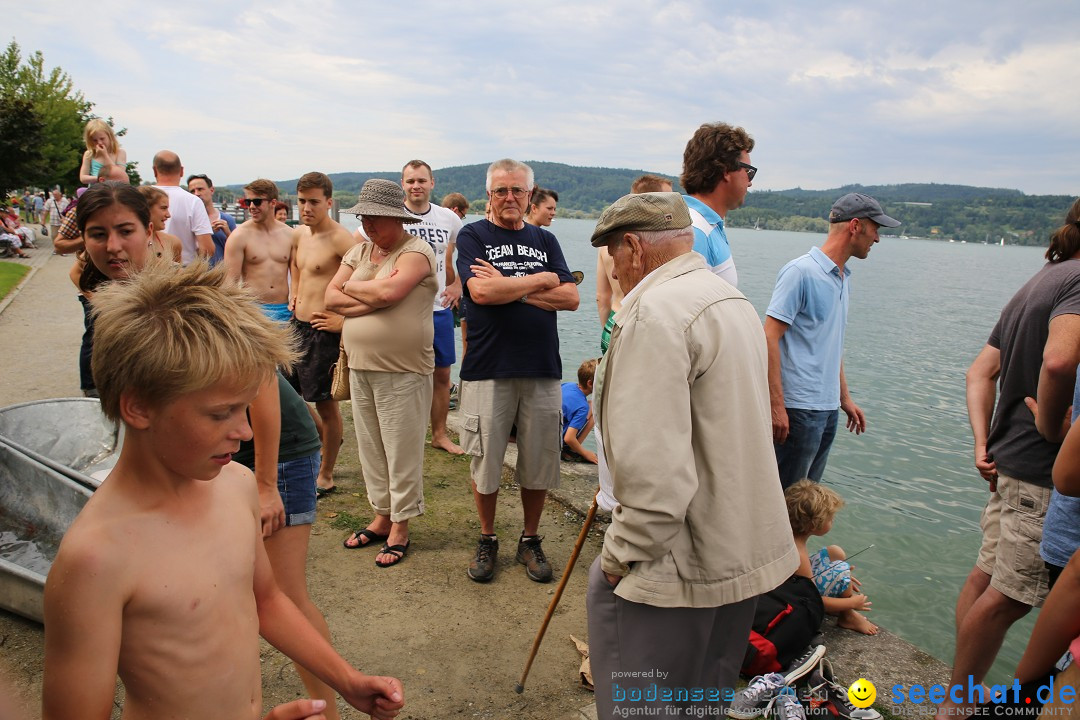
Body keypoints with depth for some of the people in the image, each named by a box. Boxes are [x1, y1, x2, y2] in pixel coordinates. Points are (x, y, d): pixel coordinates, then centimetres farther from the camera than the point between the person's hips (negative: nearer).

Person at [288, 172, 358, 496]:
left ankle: (326, 475, 18)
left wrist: (345, 320, -21)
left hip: (323, 330, -8)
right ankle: (324, 439, 43)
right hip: (297, 324, 9)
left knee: (325, 403, 3)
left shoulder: (340, 239, -17)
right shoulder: (299, 234, 10)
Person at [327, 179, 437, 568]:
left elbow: (390, 290, -24)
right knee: (370, 446, 14)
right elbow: (331, 297, 6)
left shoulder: (416, 251, -8)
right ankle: (381, 516, 29)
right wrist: (373, 299, -10)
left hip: (403, 370, -7)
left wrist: (353, 287, -6)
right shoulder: (359, 251, 13)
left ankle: (400, 528, 13)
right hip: (360, 367, 7)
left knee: (401, 449, 1)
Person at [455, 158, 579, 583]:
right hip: (488, 368, -2)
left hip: (542, 369, 3)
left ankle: (530, 540, 27)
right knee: (485, 461, 7)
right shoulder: (473, 236, 4)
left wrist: (510, 288, -9)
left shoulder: (545, 240, 13)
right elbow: (480, 291, -15)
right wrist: (540, 280, -6)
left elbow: (570, 297, 0)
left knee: (539, 462, 9)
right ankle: (487, 540, 26)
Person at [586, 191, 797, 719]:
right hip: (746, 551, 10)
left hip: (683, 565, -9)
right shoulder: (736, 302, 11)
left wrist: (620, 556, -15)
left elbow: (652, 471, -29)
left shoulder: (654, 312, -21)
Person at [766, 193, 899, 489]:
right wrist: (777, 406, -21)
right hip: (799, 407, -9)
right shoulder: (800, 271, -13)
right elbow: (770, 338, -18)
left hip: (828, 408, 9)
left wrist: (845, 397, 23)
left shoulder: (842, 278, 14)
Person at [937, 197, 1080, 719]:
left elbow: (982, 372, 16)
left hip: (1009, 461, 10)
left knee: (988, 575, 17)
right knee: (1008, 597, 0)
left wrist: (983, 443, 10)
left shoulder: (1037, 283, 16)